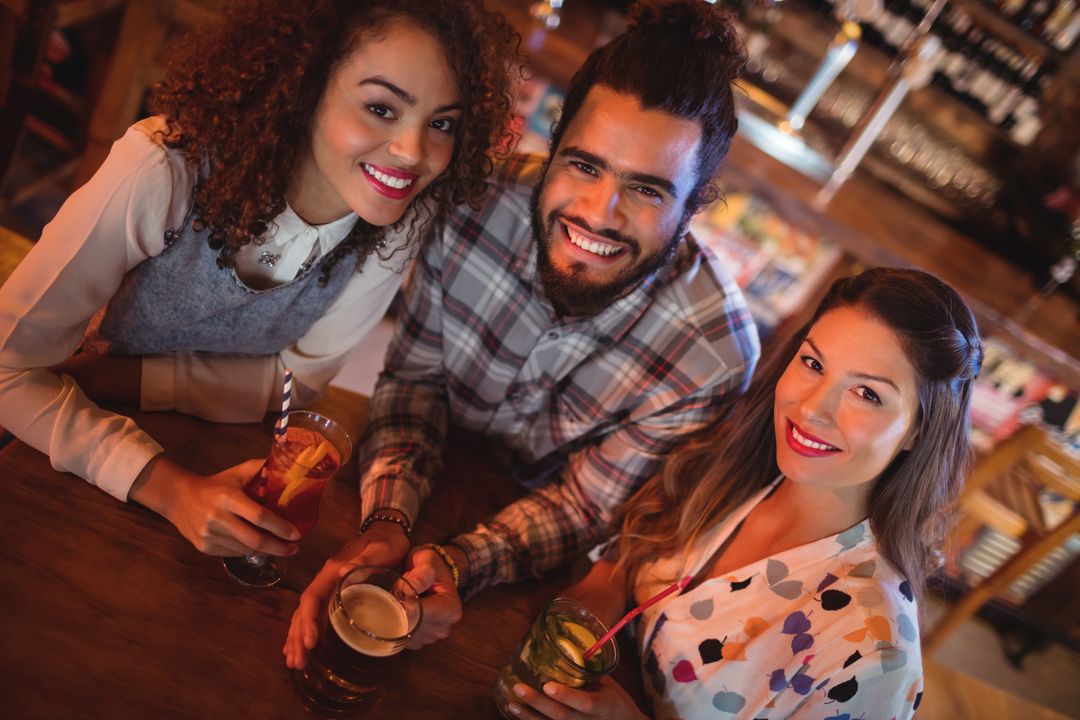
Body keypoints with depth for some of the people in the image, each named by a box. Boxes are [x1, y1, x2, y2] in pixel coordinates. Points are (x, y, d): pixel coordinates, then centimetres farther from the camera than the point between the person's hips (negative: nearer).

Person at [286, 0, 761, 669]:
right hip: (428, 479, 2)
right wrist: (387, 521, -30)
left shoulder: (715, 356, -29)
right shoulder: (480, 197, -25)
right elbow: (414, 376, -13)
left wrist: (457, 564, -37)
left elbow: (584, 508, -18)